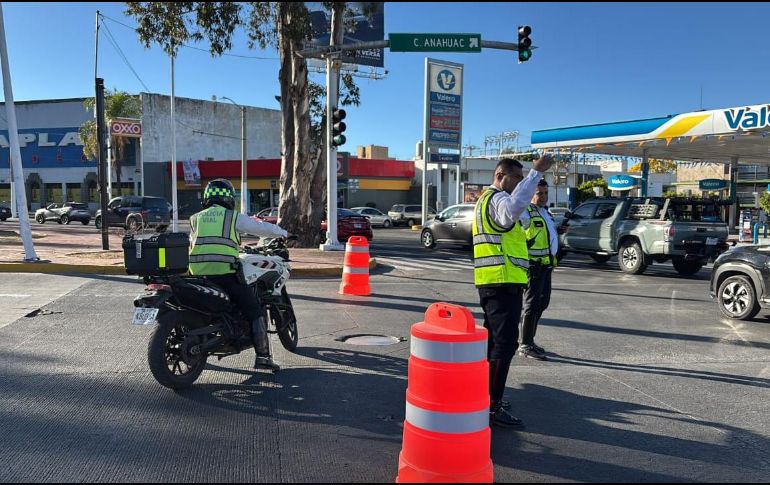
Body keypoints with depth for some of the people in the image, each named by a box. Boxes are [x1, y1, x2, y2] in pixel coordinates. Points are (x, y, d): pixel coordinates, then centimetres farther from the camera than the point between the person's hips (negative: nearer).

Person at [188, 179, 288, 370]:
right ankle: (262, 356, -3)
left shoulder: (195, 219, 17)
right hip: (225, 274, -5)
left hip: (198, 274, 5)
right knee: (254, 310, 2)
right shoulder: (234, 217, 5)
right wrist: (282, 232, 27)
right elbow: (261, 227, 9)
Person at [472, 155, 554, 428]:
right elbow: (514, 207, -37)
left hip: (491, 282, 11)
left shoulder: (487, 199, 22)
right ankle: (492, 407, -8)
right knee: (505, 343, -10)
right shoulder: (498, 199, -11)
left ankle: (483, 393, 31)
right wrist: (536, 173, -38)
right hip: (504, 282, -11)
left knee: (493, 339, 19)